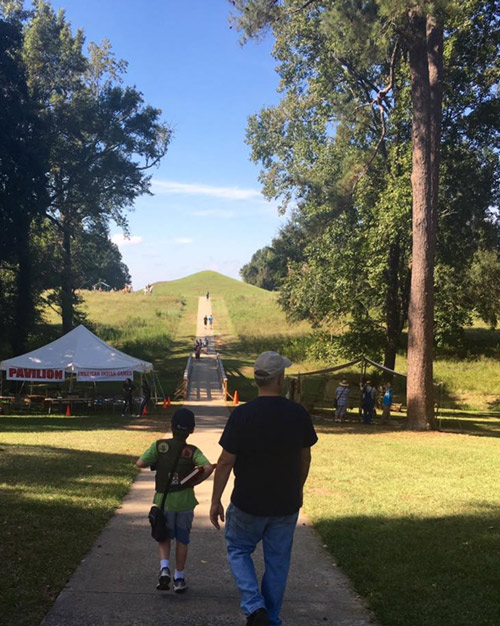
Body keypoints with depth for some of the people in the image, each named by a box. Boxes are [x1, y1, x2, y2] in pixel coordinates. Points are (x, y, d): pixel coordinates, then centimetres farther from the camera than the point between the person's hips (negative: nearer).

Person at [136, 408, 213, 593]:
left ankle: (164, 567, -4)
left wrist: (155, 463, 4)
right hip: (185, 501, 0)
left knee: (164, 537, 18)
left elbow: (140, 463, -14)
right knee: (182, 540, 15)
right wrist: (194, 482, -10)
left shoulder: (159, 446, -9)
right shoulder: (192, 451, -9)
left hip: (163, 500, 0)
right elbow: (208, 468, -24)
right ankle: (179, 578, 20)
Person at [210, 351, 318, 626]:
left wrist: (215, 501, -2)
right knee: (277, 561, 16)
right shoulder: (299, 414, -7)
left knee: (238, 551, 18)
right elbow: (305, 457, 5)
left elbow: (225, 462, -13)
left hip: (248, 503, -2)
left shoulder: (242, 415, -16)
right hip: (286, 504, 3)